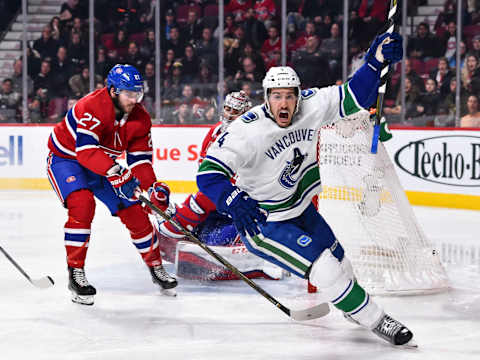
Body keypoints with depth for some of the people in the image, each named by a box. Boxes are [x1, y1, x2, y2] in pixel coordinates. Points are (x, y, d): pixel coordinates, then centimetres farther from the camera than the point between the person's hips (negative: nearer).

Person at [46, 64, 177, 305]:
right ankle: (75, 273, -20)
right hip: (65, 158, -6)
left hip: (104, 165, 6)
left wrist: (153, 187, -24)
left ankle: (156, 268, 19)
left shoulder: (140, 118, -10)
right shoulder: (92, 107, -32)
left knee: (134, 211, -1)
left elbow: (140, 159, -7)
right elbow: (86, 150, -43)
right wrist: (115, 172, -55)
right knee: (82, 204, -31)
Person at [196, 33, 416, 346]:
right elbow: (209, 172, -35)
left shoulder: (310, 106, -14)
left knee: (338, 259, 23)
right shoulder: (247, 131, -31)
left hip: (300, 210, 7)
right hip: (263, 223, -7)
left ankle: (352, 307, 53)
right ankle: (373, 319, 3)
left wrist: (375, 62, -23)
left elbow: (353, 98, -8)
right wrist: (233, 200, -52)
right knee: (324, 268, -16)